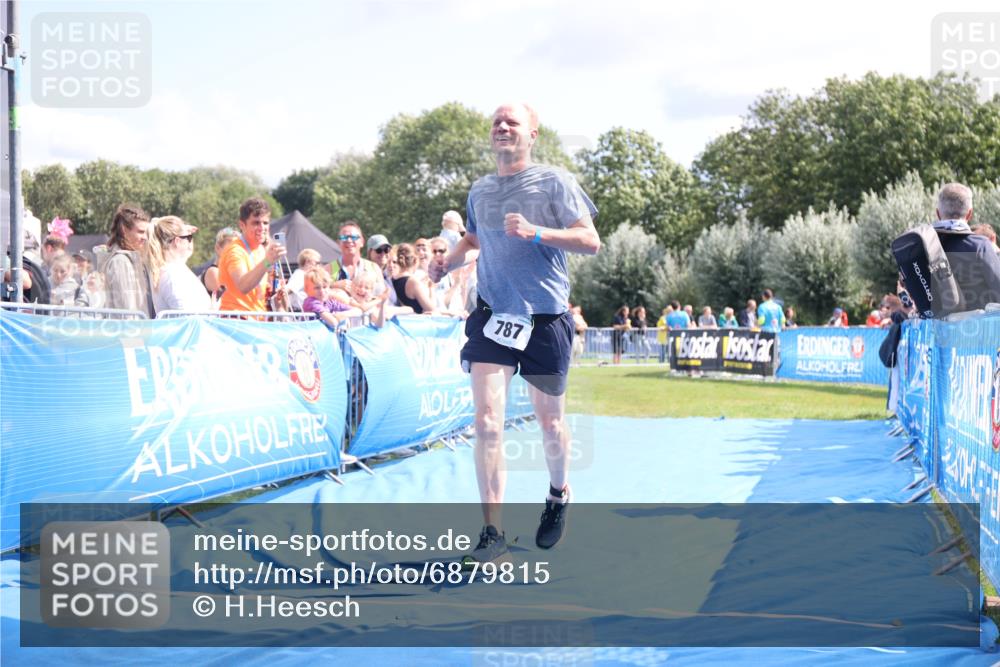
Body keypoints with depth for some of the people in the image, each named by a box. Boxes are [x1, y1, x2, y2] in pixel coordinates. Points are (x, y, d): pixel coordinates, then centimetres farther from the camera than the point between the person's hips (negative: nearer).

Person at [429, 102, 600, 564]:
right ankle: (492, 531, -8)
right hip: (492, 316, 2)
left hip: (546, 318, -2)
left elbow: (590, 241, -11)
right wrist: (447, 263, 5)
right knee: (487, 422, -11)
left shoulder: (554, 182, -4)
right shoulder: (480, 190, 9)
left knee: (549, 422, 11)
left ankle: (559, 494, 40)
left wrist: (534, 232, -24)